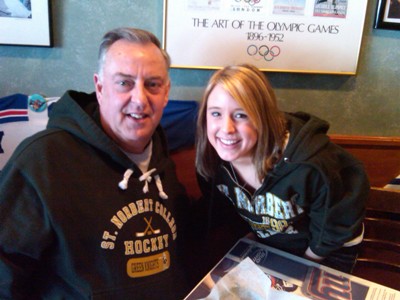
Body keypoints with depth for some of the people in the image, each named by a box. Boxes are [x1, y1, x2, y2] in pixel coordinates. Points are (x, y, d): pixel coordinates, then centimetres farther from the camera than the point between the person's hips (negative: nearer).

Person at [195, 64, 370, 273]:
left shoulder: (309, 167, -39)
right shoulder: (211, 158, -24)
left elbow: (334, 227, -20)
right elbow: (218, 215, -3)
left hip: (324, 257, -3)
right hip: (264, 247, 4)